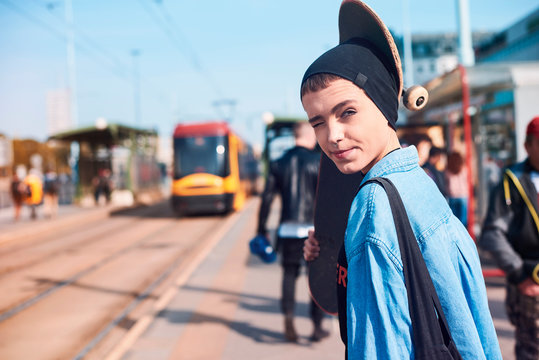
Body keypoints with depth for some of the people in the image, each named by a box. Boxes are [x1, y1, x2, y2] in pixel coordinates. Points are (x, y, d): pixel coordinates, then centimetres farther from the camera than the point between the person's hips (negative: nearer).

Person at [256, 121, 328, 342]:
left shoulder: (279, 163, 6)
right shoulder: (318, 162, -4)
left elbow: (267, 198, 3)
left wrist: (262, 229, 8)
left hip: (288, 229, 3)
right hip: (314, 228, -3)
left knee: (289, 274, 14)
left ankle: (288, 317, -4)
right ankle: (317, 327, 11)